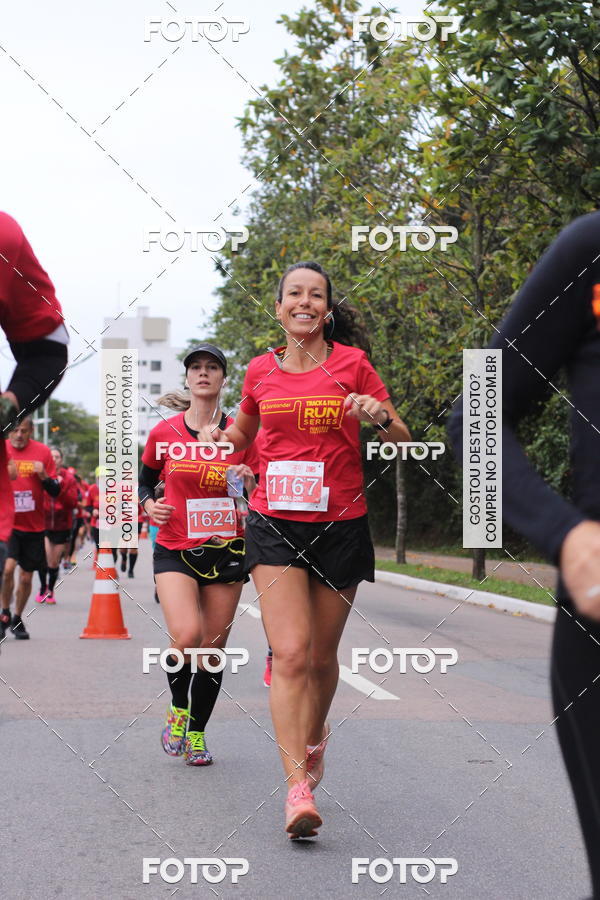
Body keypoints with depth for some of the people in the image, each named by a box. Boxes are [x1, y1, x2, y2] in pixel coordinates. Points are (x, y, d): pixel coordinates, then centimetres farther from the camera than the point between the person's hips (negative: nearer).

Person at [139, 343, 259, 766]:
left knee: (213, 648, 5)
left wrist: (249, 482, -15)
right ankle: (177, 708, 7)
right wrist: (150, 505, -4)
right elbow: (144, 481, 16)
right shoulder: (164, 433, 1)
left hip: (225, 552, 1)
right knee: (186, 636, -22)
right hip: (175, 551, -1)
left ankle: (197, 732, 23)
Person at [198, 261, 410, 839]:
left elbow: (403, 441, 5)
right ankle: (298, 789, -17)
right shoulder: (260, 371, 7)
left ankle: (314, 736, 41)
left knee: (322, 655, 10)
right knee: (290, 653, -14)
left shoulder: (351, 363, 1)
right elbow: (242, 434, 25)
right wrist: (218, 435, 2)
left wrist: (379, 416, -16)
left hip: (340, 525, 0)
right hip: (274, 524, 0)